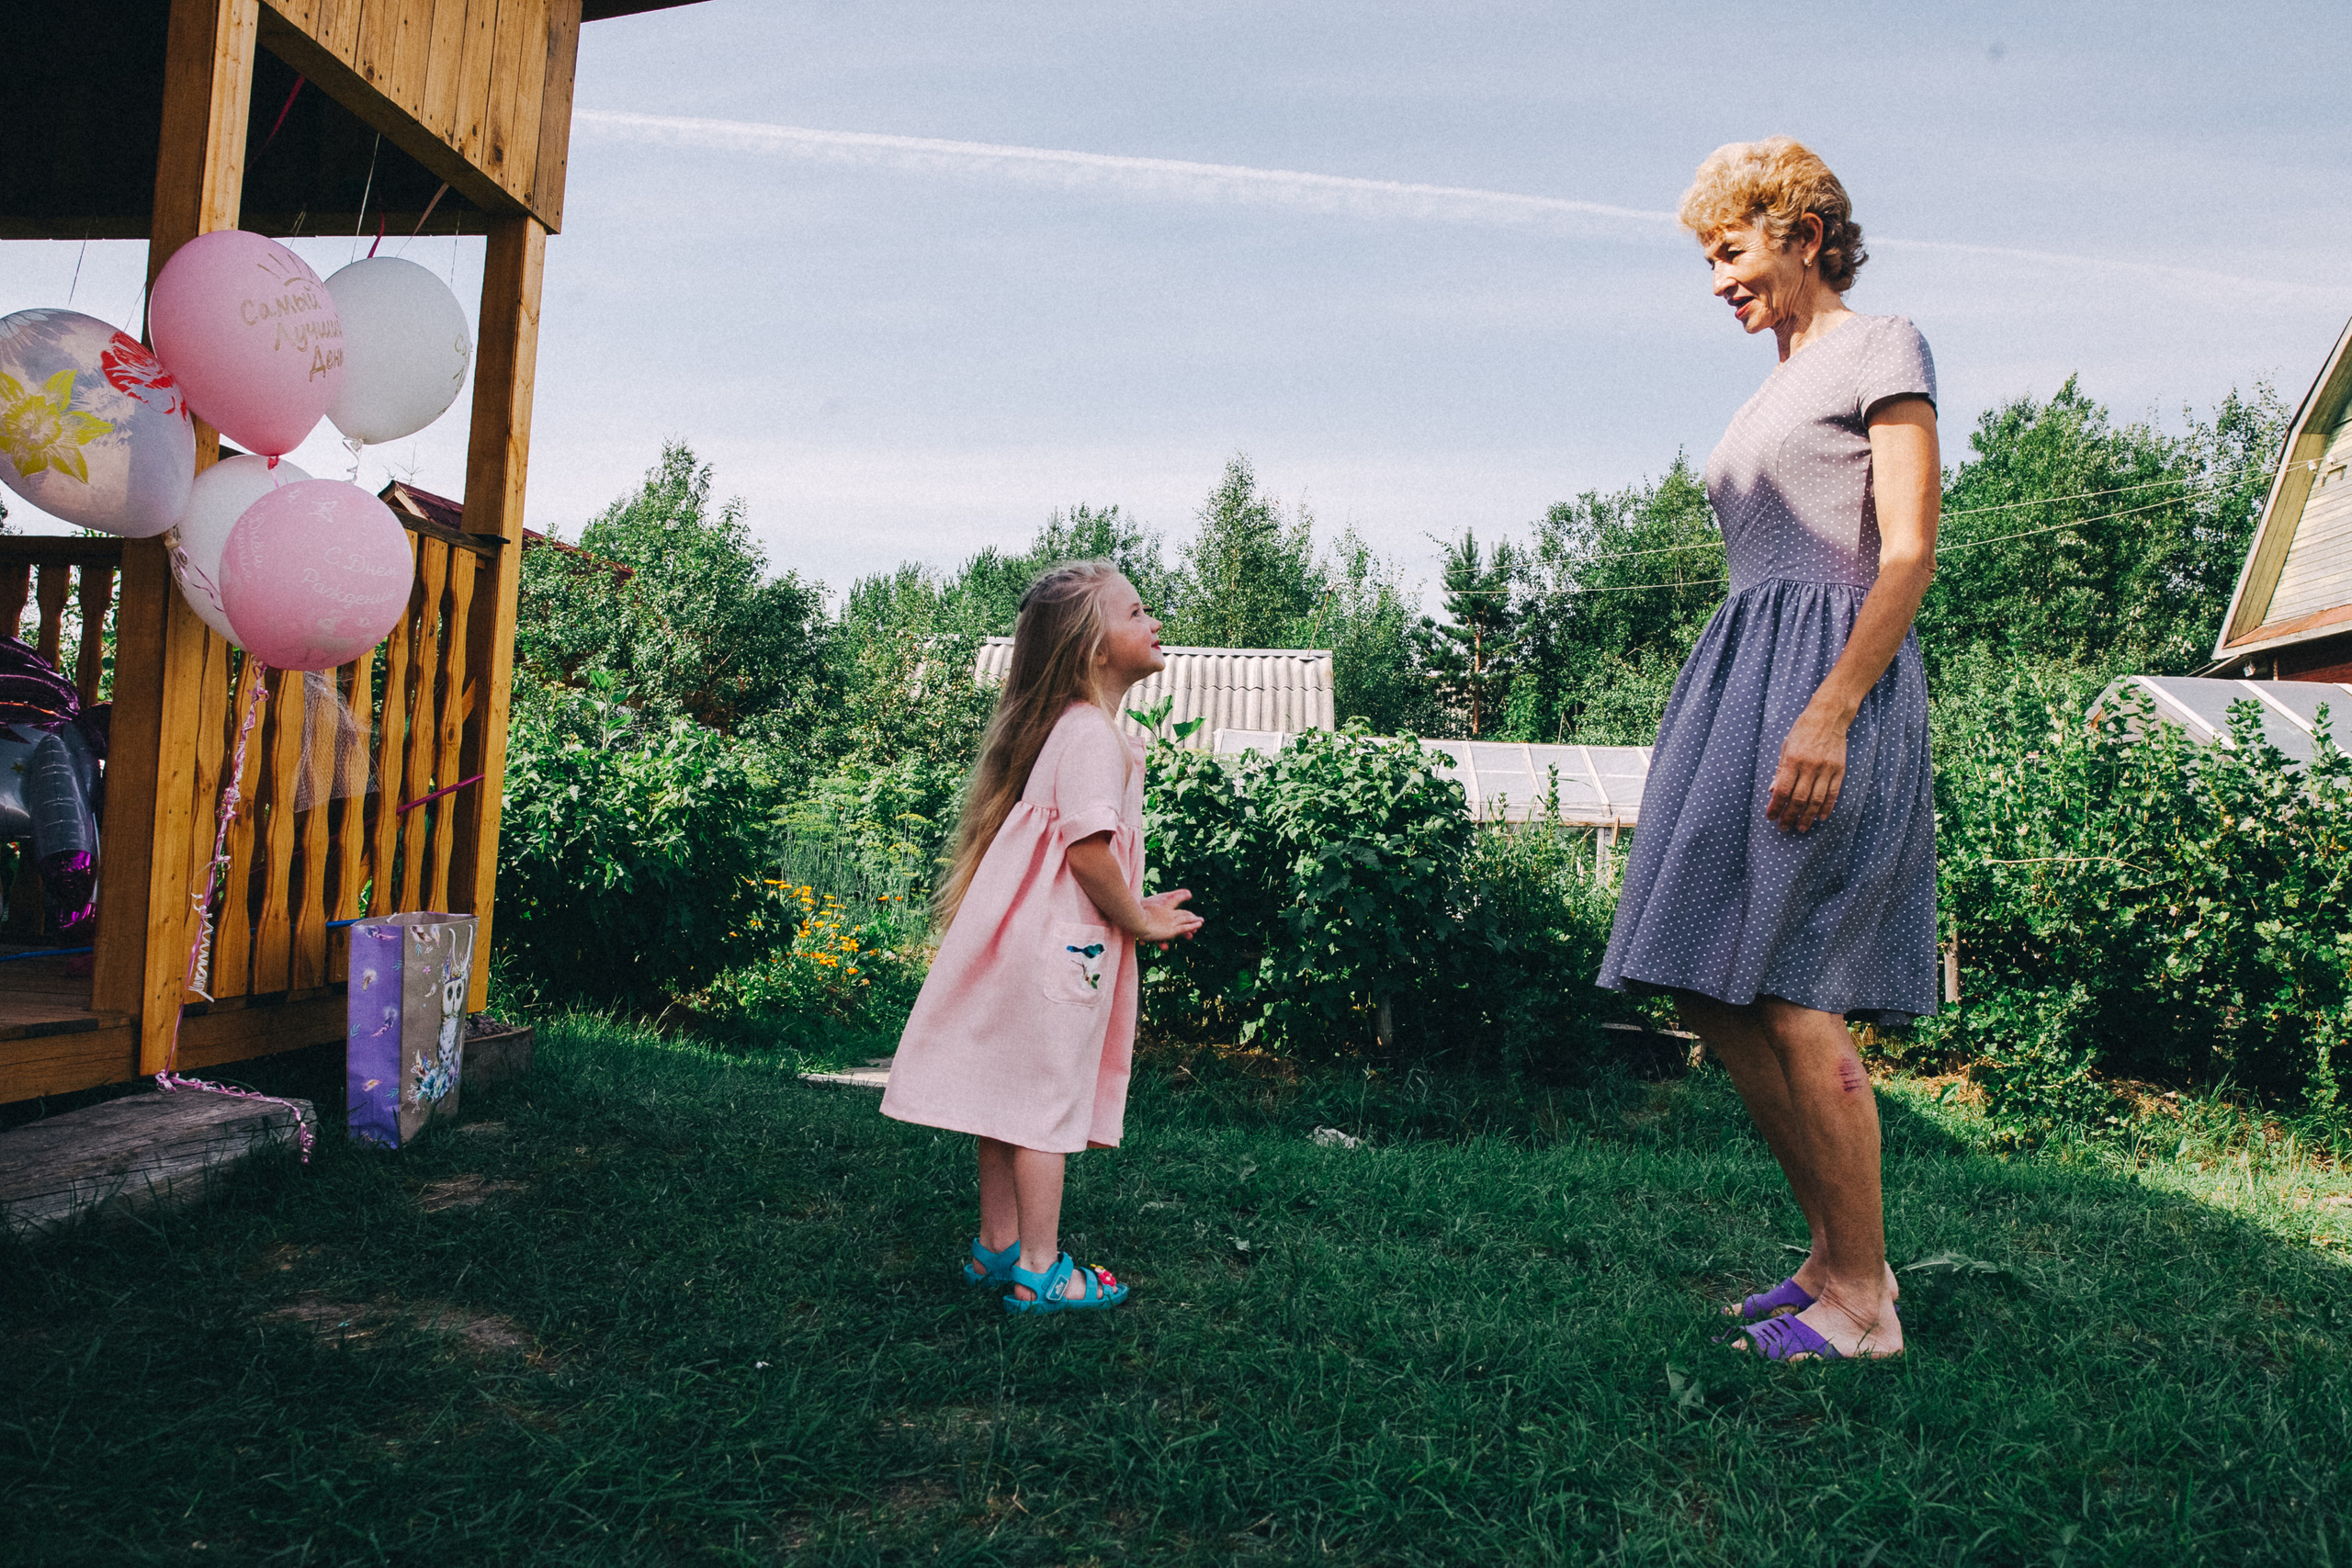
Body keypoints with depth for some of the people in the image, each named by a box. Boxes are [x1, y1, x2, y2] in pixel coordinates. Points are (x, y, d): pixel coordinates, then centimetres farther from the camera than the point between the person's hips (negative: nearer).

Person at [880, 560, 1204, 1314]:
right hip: (1058, 944, -10)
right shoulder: (1092, 734, -17)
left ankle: (997, 1246, 26)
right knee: (1046, 1103, -1)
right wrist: (1137, 920, -10)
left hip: (1029, 936, 10)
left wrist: (1133, 908, 11)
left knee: (1012, 1095, 15)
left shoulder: (1071, 726, 15)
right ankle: (1038, 1270, 9)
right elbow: (1088, 850, -23)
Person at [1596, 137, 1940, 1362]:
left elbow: (1909, 554, -10)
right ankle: (1834, 1258, 15)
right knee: (1718, 996, 4)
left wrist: (1828, 712, -21)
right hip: (1741, 684, 9)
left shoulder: (1880, 348, 1)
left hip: (1831, 676, -8)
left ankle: (1862, 1296, 0)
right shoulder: (1772, 394, 24)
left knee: (1791, 995, -12)